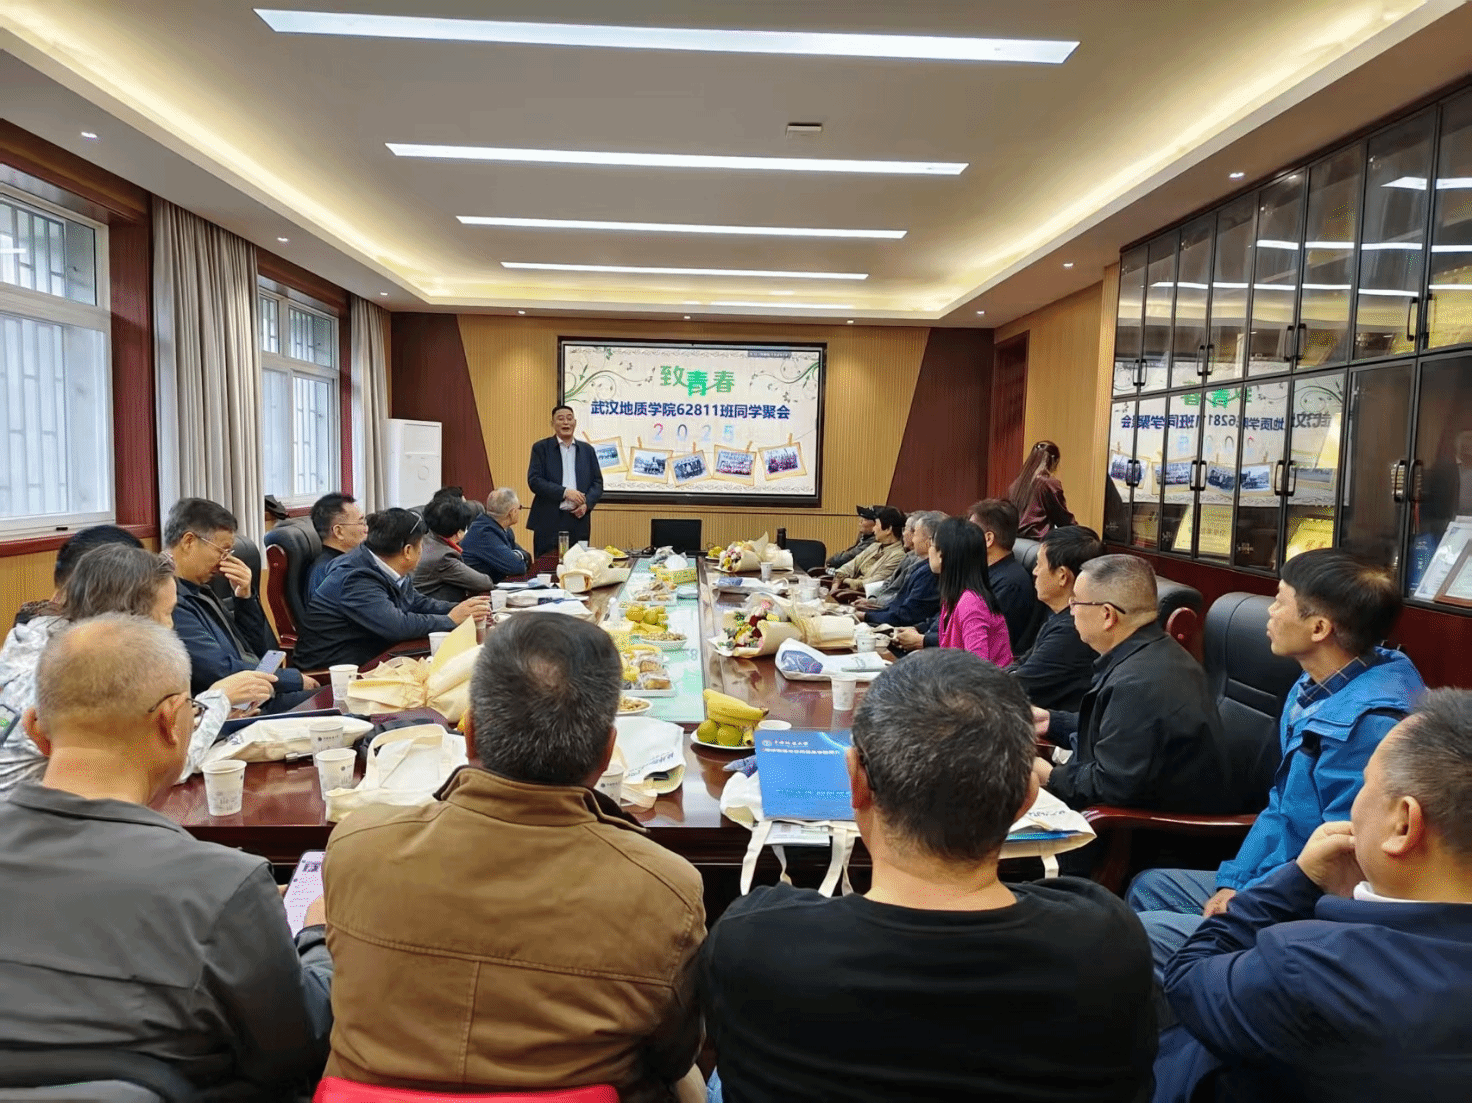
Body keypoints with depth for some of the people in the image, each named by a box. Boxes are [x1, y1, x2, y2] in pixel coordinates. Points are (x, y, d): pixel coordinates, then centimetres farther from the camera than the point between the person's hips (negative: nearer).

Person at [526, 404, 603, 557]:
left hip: (578, 519, 3)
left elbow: (598, 482, 12)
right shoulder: (541, 448, 4)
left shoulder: (587, 450, 14)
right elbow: (534, 480, -6)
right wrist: (564, 492, -15)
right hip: (548, 523, -3)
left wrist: (587, 504, -6)